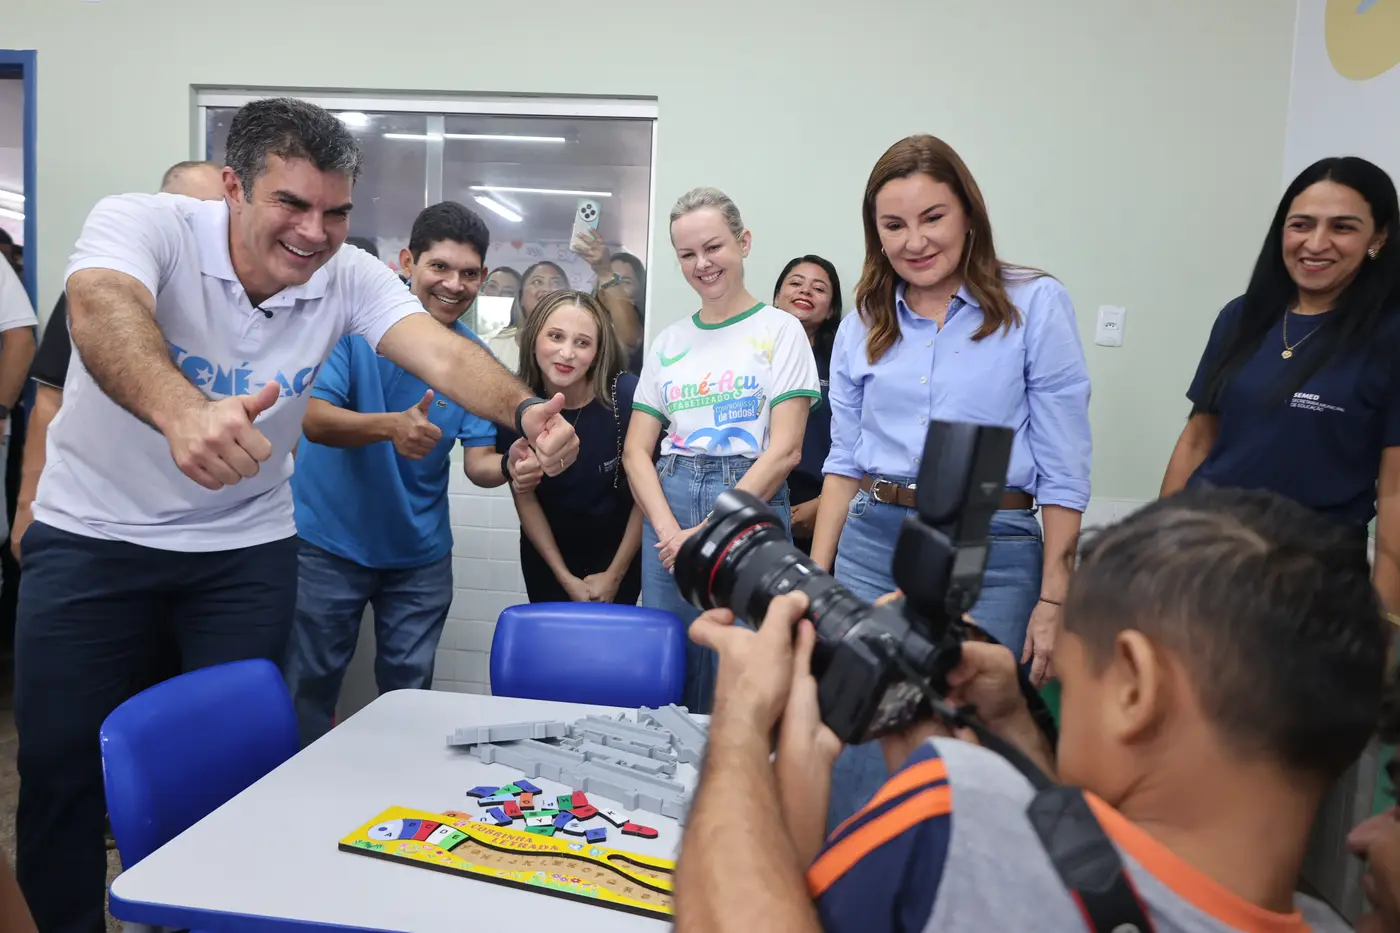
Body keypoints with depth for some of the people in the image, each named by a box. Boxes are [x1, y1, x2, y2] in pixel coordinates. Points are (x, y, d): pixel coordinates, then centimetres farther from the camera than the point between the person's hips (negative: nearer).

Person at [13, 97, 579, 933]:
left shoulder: (350, 277, -12)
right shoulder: (142, 224, -20)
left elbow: (442, 353, -28)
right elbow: (104, 312, -42)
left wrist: (525, 410, -50)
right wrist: (181, 412, -64)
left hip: (245, 545, 2)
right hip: (94, 533, -1)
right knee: (60, 762, 3)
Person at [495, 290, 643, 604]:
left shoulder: (626, 395, -27)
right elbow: (524, 497, -8)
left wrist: (615, 574, -9)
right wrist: (564, 577, -6)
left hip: (619, 549, -1)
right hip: (545, 552, 2)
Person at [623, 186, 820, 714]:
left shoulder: (779, 330, 1)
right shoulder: (668, 342, 13)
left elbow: (785, 450, -8)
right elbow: (636, 451, 8)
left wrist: (710, 530, -13)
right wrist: (668, 529, -8)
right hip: (668, 506, 4)